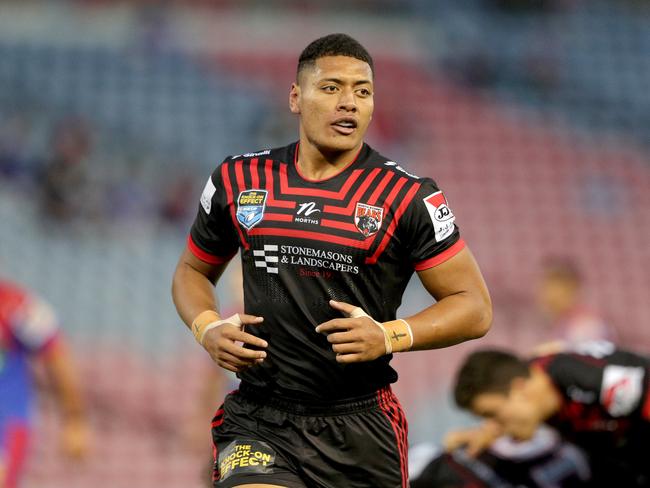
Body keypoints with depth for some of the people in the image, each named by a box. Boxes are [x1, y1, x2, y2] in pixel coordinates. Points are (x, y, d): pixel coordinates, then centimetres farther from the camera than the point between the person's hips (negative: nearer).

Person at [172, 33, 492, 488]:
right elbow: (193, 270, 22)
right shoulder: (239, 181, 6)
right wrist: (207, 328, 1)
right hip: (258, 421, 0)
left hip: (361, 428, 0)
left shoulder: (408, 196, -2)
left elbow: (475, 307, -1)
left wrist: (390, 336, -17)